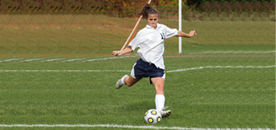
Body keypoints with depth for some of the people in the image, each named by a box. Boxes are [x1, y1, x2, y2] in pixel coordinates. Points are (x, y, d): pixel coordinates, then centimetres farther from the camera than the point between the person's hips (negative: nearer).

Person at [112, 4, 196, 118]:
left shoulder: (162, 28, 5)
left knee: (160, 86, -21)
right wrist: (120, 52, -16)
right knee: (130, 83, 18)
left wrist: (188, 35, 34)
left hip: (157, 65, 1)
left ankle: (160, 110, -34)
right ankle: (124, 79, 56)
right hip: (143, 63, -1)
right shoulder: (142, 33, -4)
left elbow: (176, 32, 24)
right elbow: (131, 47, 1)